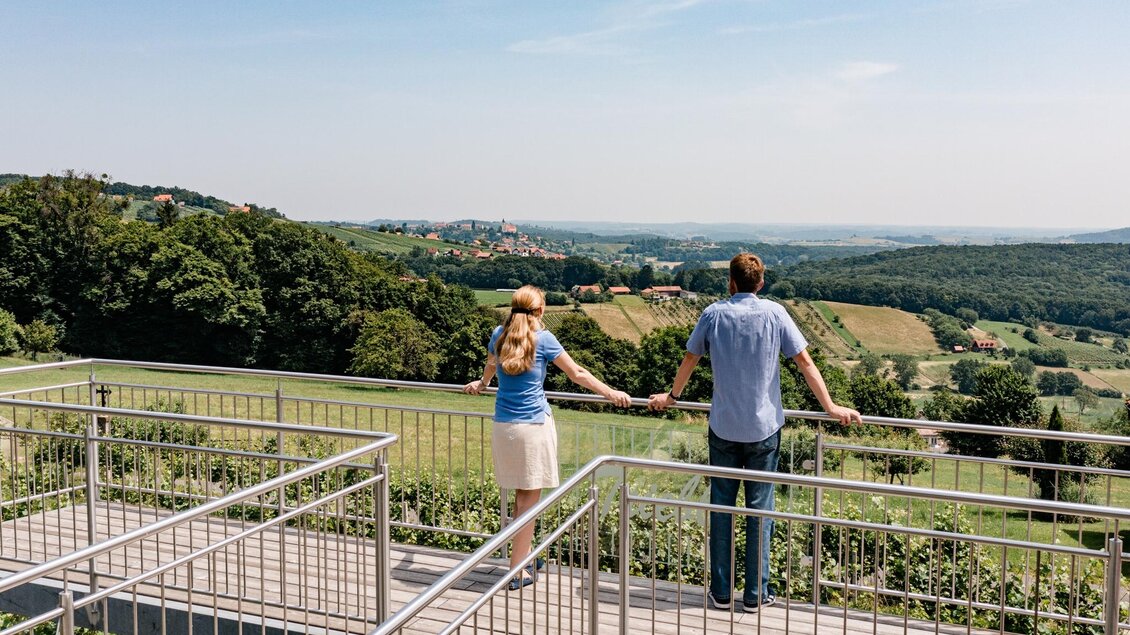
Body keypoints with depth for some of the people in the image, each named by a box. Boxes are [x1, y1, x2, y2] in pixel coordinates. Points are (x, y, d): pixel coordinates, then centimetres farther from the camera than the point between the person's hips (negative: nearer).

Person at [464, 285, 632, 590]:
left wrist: (481, 384, 50)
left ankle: (524, 558, 25)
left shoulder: (499, 334, 8)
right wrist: (611, 394, 8)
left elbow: (490, 365, 29)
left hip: (503, 427, 5)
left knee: (521, 495, 16)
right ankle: (517, 572, 6)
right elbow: (577, 374, -2)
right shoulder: (542, 339, -7)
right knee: (529, 499, 2)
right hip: (533, 427, -5)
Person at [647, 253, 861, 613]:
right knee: (760, 510, 7)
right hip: (764, 429, -1)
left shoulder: (714, 314, -1)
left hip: (723, 429, 1)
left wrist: (671, 397, 24)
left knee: (721, 507, 9)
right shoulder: (774, 313, -4)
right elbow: (804, 361, -4)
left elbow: (690, 358, 10)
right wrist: (830, 407, 3)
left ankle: (721, 592, 17)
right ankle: (755, 595, 14)